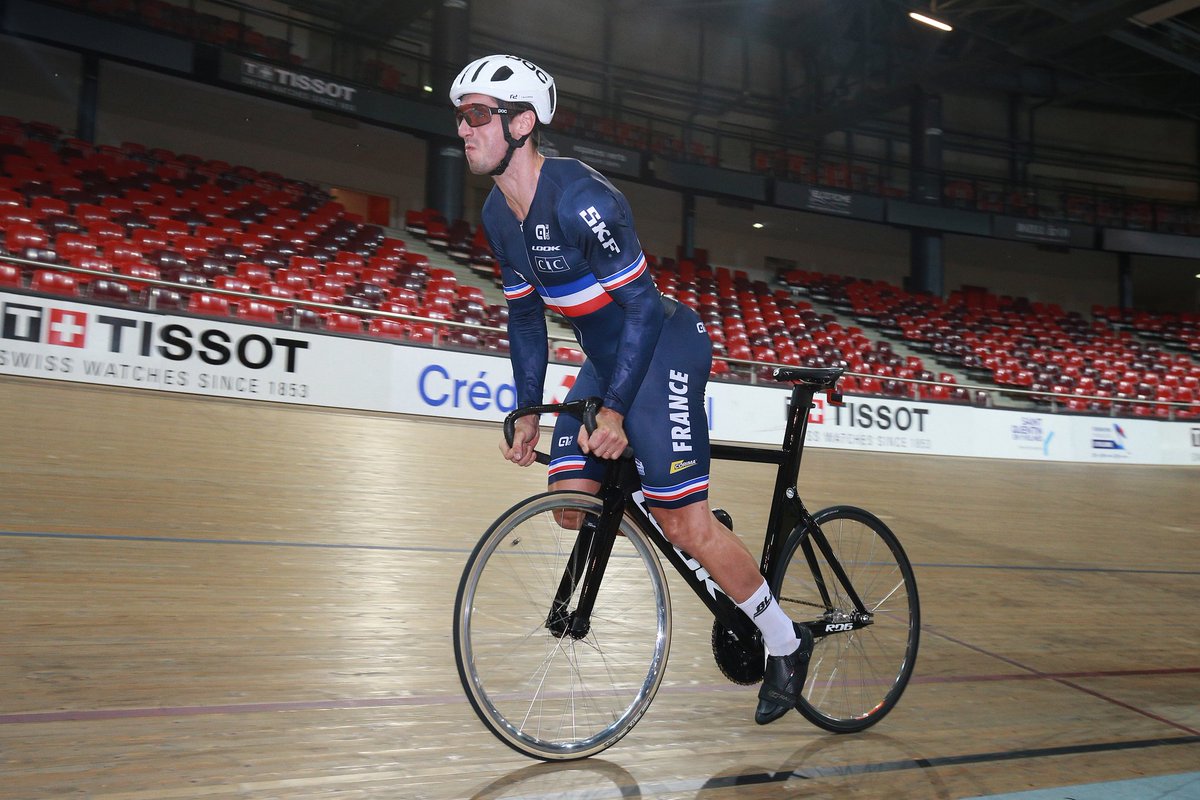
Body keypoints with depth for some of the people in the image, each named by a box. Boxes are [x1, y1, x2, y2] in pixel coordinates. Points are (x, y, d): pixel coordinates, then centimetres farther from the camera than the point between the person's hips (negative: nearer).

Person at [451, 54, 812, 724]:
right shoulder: (499, 214, 2)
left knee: (682, 523, -10)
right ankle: (712, 542, 20)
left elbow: (641, 302, -24)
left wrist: (614, 410, -25)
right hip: (606, 357, 8)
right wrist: (528, 413, 7)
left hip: (666, 347, -8)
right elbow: (526, 315, 10)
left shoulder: (579, 198, -25)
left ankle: (787, 644, 9)